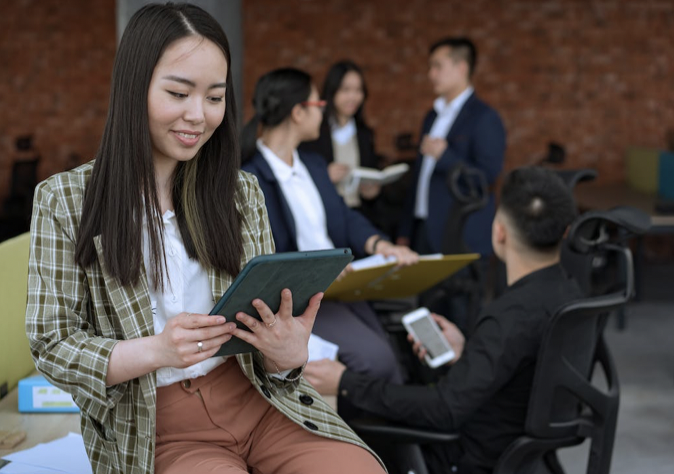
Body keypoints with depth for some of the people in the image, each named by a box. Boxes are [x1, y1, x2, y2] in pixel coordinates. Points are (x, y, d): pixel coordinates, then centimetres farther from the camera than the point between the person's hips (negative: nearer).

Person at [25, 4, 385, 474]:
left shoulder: (243, 193, 11)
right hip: (156, 432, -3)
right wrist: (155, 351, -20)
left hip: (256, 398, 4)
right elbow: (52, 345, -2)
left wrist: (288, 352, -13)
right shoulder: (64, 201, 0)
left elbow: (270, 322, 12)